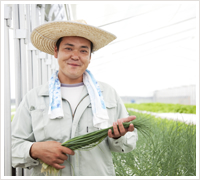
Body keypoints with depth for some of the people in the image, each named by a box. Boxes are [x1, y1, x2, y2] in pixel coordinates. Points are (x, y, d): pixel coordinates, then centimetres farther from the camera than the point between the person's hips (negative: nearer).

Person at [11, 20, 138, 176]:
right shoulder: (33, 98, 7)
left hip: (100, 174, 3)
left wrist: (118, 136, -8)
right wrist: (34, 150, -12)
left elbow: (131, 141, 12)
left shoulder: (109, 94, 11)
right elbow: (12, 145, 5)